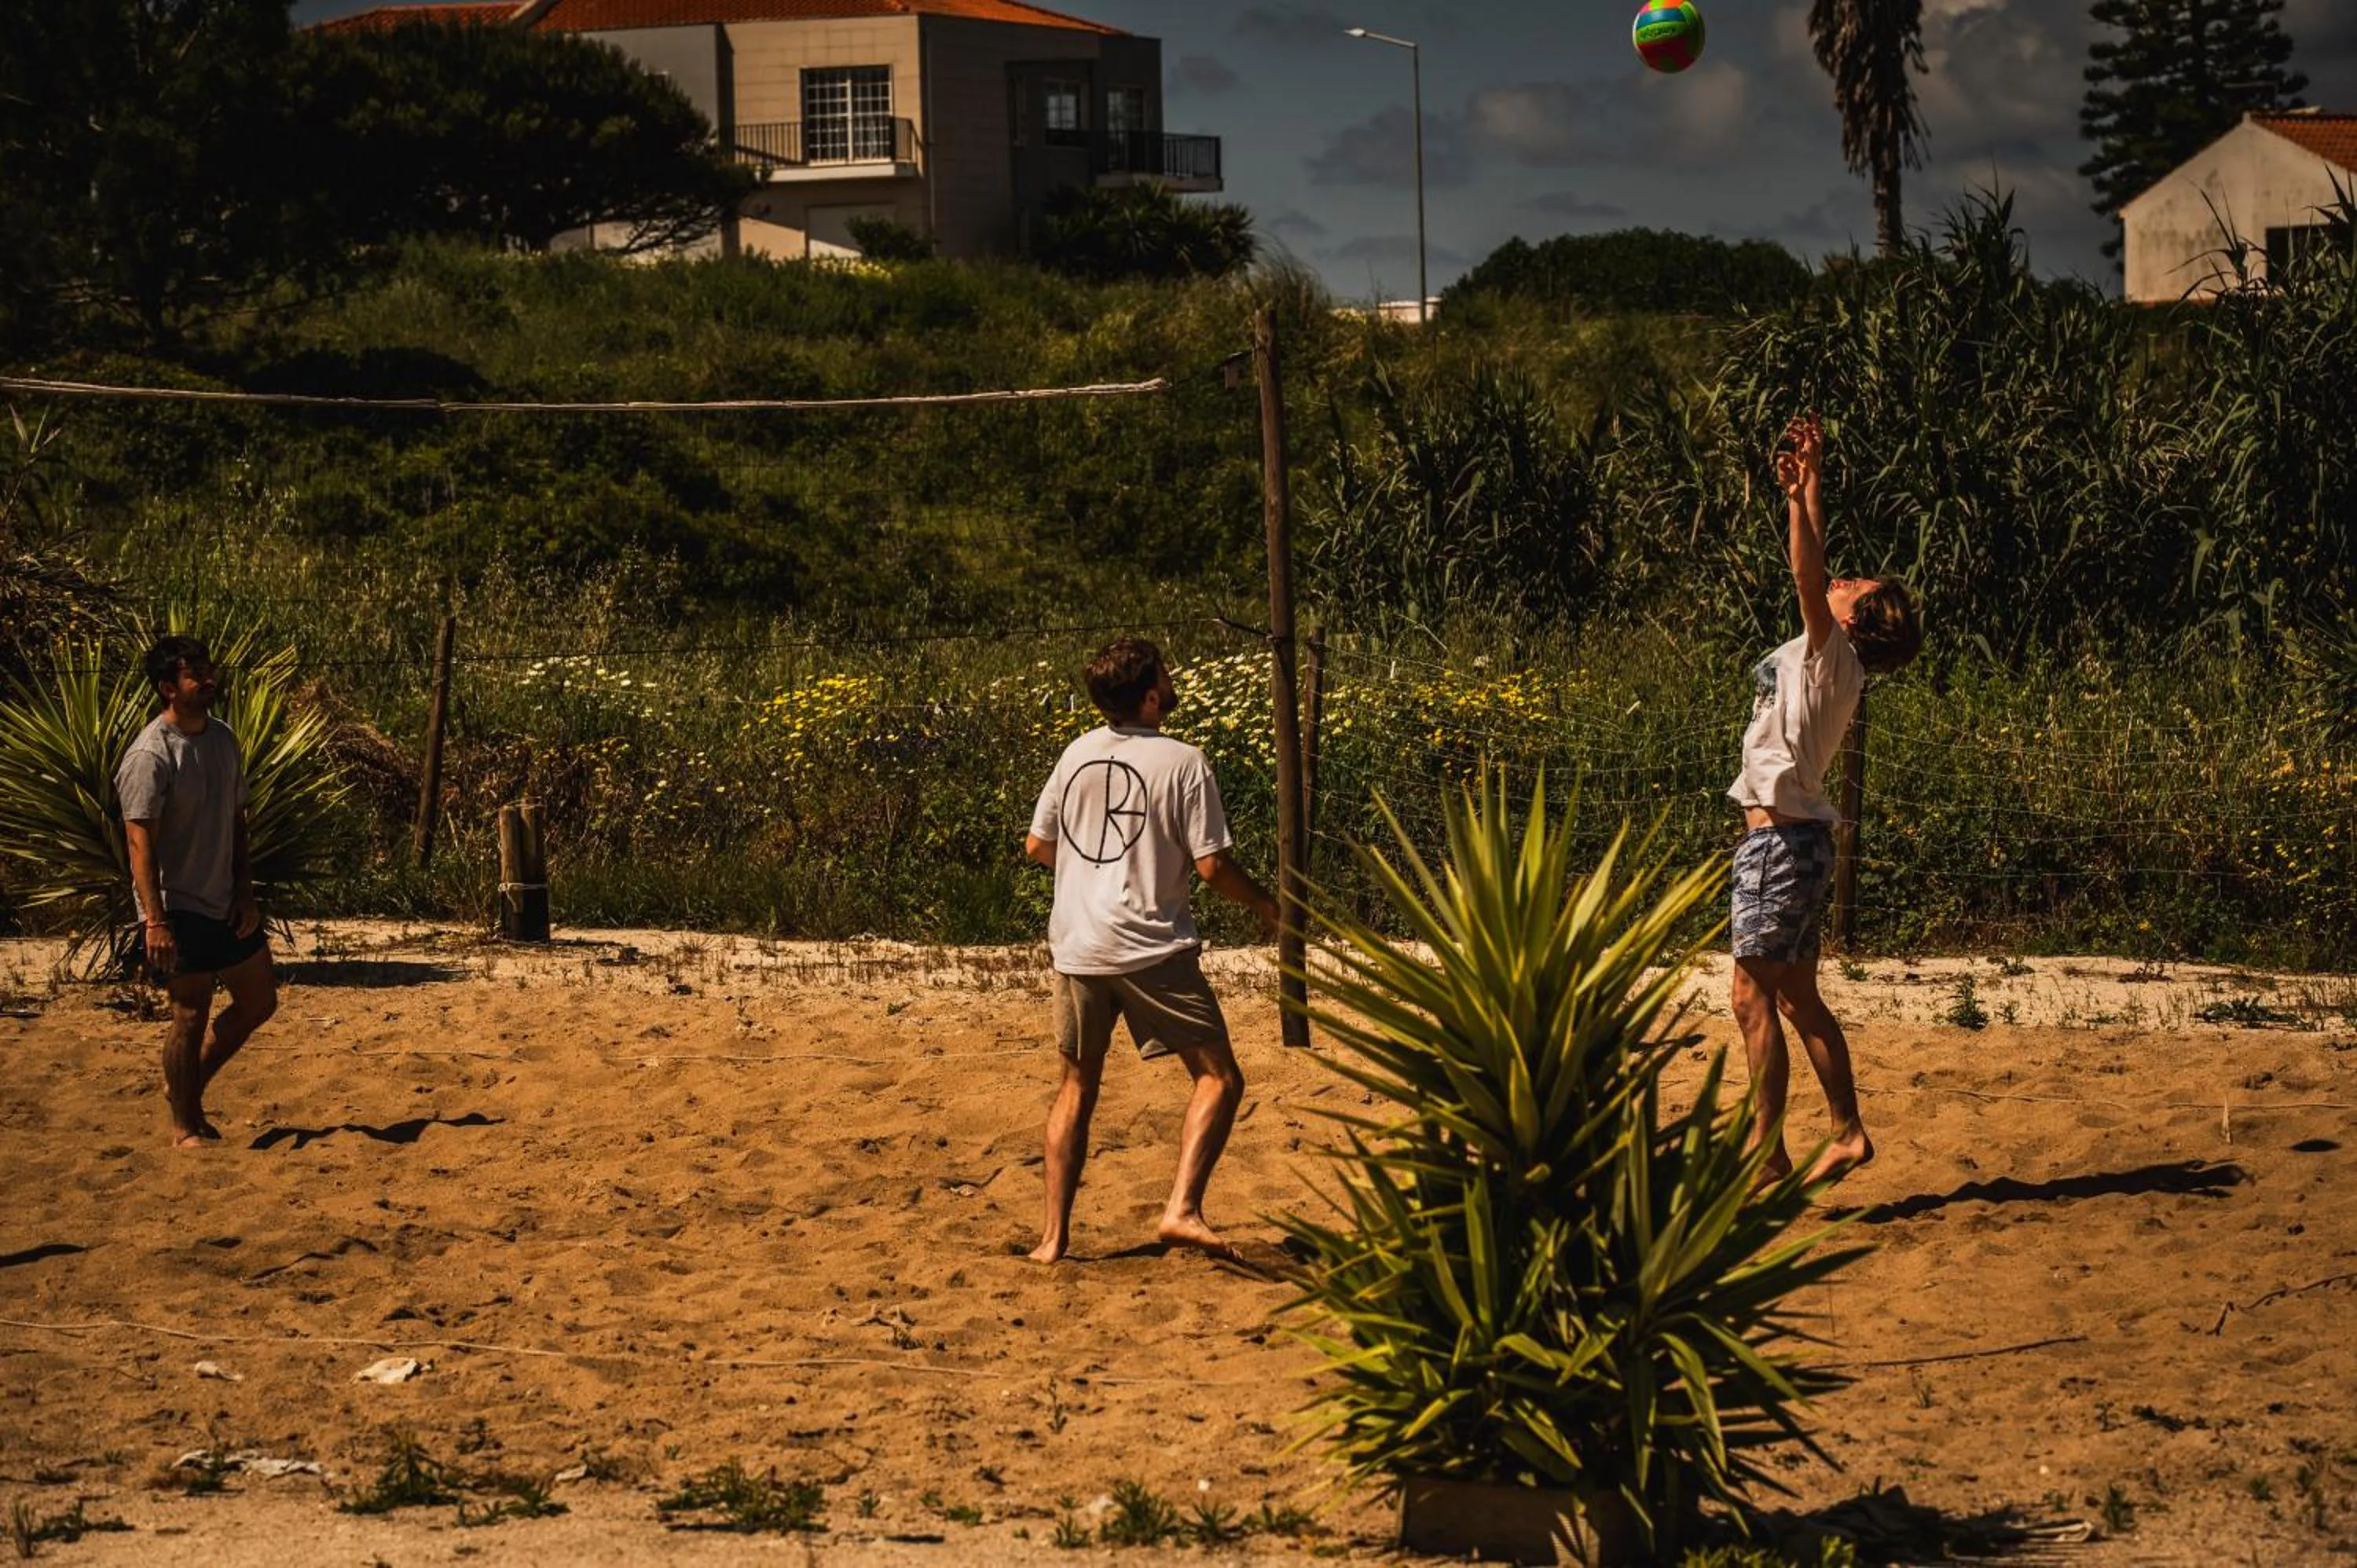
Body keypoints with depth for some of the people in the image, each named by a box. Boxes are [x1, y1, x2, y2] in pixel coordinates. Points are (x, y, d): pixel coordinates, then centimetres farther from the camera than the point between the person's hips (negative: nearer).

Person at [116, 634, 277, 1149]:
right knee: (190, 1016, -2)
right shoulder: (151, 755, -17)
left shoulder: (223, 740, 7)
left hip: (225, 905, 8)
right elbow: (140, 842, -20)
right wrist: (155, 921, -25)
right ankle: (185, 1126, 12)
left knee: (259, 1001, 12)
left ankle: (189, 1086, 28)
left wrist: (246, 893, 5)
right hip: (179, 908, -8)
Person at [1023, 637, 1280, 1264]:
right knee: (1219, 1077, 1)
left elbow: (1037, 847, 14)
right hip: (1152, 949, -5)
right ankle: (1182, 1210, -16)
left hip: (1076, 947, 5)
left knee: (1078, 1084, 18)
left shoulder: (1077, 754, 7)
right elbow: (1212, 865, -9)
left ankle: (1055, 1235, 14)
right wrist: (1265, 905, 9)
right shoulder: (1182, 762, -8)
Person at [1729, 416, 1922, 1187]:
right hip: (1791, 837, 10)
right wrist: (1808, 487, 21)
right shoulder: (1825, 660, 11)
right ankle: (1847, 1131, 15)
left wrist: (1798, 497, -28)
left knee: (1755, 997, -7)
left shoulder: (1832, 656, -11)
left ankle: (1766, 1152, -6)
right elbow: (1816, 573, 22)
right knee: (1797, 998, 13)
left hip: (1782, 840, -10)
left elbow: (1809, 580, -26)